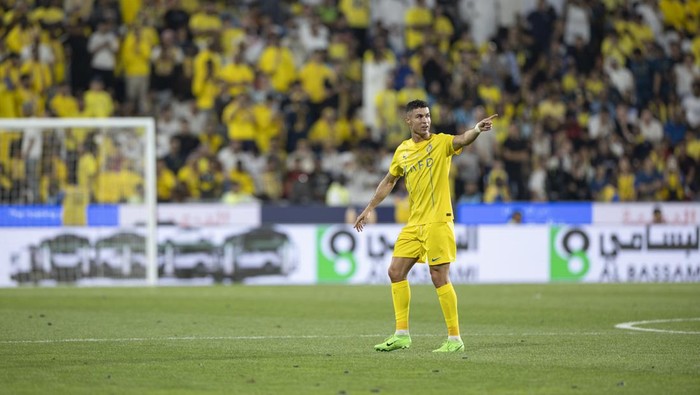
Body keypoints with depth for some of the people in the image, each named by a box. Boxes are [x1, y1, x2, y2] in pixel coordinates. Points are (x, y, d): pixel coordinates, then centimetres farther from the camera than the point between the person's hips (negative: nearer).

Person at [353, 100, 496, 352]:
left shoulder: (441, 143, -6)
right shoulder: (402, 151, 11)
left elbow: (462, 140, -27)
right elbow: (389, 181, 25)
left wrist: (477, 129, -48)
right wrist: (370, 208, 25)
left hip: (438, 221, -7)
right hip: (414, 224, 7)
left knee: (439, 277, -8)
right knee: (396, 272, 5)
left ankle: (455, 338, -1)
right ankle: (402, 335, 14)